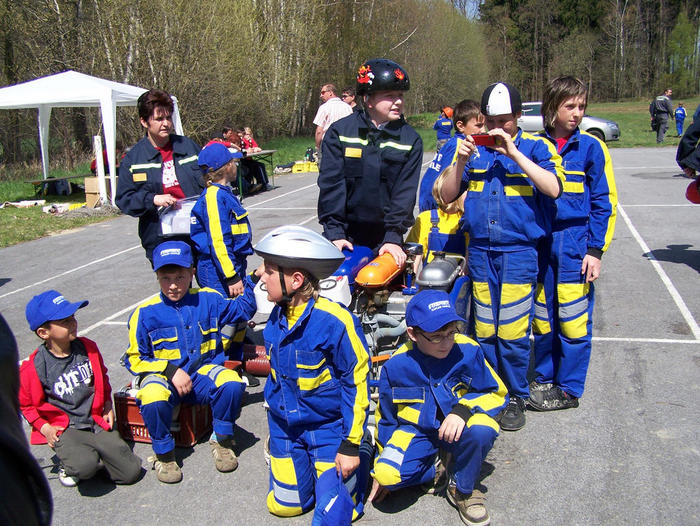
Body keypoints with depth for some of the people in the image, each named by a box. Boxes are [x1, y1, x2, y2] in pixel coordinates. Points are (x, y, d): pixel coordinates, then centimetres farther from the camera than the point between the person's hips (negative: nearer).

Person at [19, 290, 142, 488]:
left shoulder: (88, 348, 0)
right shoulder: (33, 369, -13)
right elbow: (25, 404, 2)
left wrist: (107, 406, 11)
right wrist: (44, 427, -8)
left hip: (97, 422, 4)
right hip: (63, 429, -3)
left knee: (131, 472, -6)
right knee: (86, 468, -31)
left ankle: (93, 454, 18)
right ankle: (70, 464, 4)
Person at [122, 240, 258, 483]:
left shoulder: (207, 300, 4)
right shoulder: (145, 313, -5)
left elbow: (244, 308, 17)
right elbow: (134, 359, -2)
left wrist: (253, 281, 0)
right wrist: (171, 370, -15)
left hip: (202, 372, 2)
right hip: (162, 375, -2)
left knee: (232, 383, -31)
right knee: (153, 399, -37)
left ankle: (222, 440, -1)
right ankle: (164, 453, -5)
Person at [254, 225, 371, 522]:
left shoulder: (334, 321, -26)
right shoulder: (278, 317, -4)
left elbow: (355, 383, -18)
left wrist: (351, 446, -15)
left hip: (329, 426, -5)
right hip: (285, 426, 6)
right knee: (285, 505, 6)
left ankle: (358, 459, 22)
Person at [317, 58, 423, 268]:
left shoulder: (410, 139, 3)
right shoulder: (339, 131, 0)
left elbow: (405, 191, -4)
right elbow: (330, 183, -5)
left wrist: (393, 237, -13)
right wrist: (334, 232, -13)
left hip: (385, 238, 1)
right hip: (346, 236, 0)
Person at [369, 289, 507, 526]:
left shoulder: (468, 351, -15)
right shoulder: (396, 366, -12)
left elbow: (496, 393, -5)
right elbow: (386, 418, 3)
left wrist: (463, 409, -27)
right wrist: (380, 470, 10)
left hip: (457, 430, 0)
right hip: (415, 431, 0)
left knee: (482, 430, -36)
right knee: (388, 474, -29)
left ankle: (462, 489, -6)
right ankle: (437, 469, 3)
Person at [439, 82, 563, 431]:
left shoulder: (535, 146, 0)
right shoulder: (474, 148, 9)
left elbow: (553, 189, -16)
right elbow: (448, 196, 7)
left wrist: (514, 153, -18)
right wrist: (461, 161, -9)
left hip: (519, 249, -3)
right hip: (480, 250, 3)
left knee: (512, 331, -2)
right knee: (484, 330, 10)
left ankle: (516, 398, 17)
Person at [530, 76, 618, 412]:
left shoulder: (591, 147, -1)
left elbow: (604, 203, -1)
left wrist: (595, 250, -7)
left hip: (575, 241, -3)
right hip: (539, 242, 3)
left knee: (573, 317, 0)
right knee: (542, 315, 10)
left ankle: (569, 388, 13)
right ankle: (544, 378, 26)